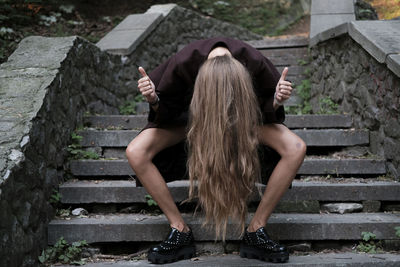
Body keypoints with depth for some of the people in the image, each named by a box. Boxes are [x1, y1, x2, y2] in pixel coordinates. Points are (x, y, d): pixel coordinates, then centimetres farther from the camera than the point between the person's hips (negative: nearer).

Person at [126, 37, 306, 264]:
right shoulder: (183, 64, -34)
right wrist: (154, 100, -39)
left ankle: (256, 231, -13)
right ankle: (181, 232, -10)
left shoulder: (254, 63, -33)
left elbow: (267, 108, -15)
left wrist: (277, 101, -37)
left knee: (296, 149, -27)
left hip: (244, 114, 0)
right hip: (193, 114, 0)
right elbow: (166, 113, -17)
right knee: (136, 153, -24)